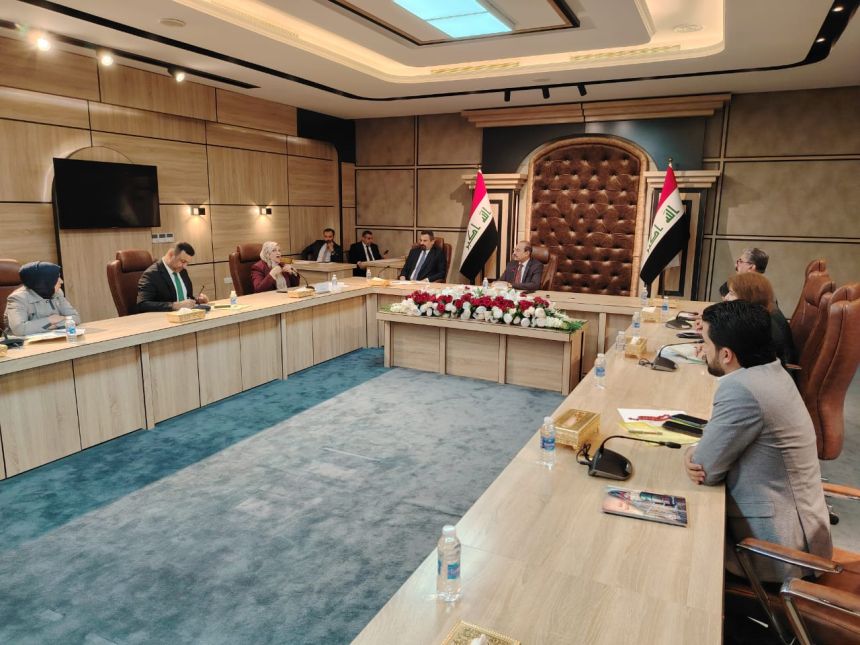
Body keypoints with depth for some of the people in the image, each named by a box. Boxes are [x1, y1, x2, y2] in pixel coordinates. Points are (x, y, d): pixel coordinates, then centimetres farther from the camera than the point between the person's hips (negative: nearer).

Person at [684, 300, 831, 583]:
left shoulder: (741, 389, -30)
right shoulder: (769, 371, 0)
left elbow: (705, 471, -22)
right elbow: (722, 440, 8)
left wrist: (693, 456, -1)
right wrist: (697, 451, -11)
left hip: (779, 548, -8)